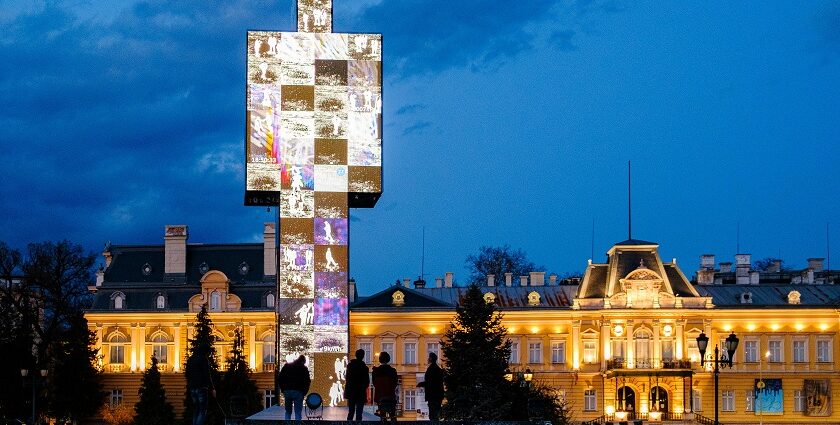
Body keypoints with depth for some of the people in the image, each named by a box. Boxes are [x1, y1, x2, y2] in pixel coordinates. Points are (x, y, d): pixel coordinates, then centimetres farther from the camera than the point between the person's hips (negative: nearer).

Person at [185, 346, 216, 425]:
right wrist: (212, 388, -10)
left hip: (192, 388, 7)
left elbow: (187, 374, 18)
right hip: (201, 388, -7)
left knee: (196, 410, 12)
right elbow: (207, 375, -12)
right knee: (203, 410, -5)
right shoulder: (204, 359, -8)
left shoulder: (190, 359, 13)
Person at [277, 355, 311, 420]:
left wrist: (282, 390, 12)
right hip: (298, 392, -3)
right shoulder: (304, 369, 2)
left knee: (288, 412, 14)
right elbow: (307, 382, -3)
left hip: (287, 391, 3)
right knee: (298, 413, 0)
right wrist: (304, 392, 7)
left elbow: (279, 379, 8)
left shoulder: (287, 366, 10)